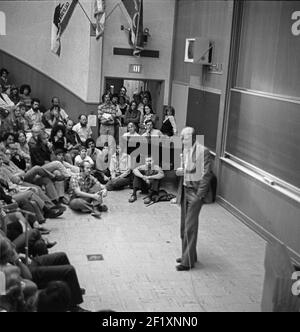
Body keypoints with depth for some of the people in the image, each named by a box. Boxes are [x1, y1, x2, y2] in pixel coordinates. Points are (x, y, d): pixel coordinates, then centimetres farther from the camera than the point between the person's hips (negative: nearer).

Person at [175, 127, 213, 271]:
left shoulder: (203, 152, -15)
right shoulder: (185, 150, 9)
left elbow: (206, 174, -16)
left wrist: (199, 195, -18)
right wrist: (180, 171, -3)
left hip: (195, 192, -8)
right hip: (185, 190, 8)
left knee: (190, 227, -5)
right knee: (184, 226, 14)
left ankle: (188, 261, 3)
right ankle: (187, 255, 28)